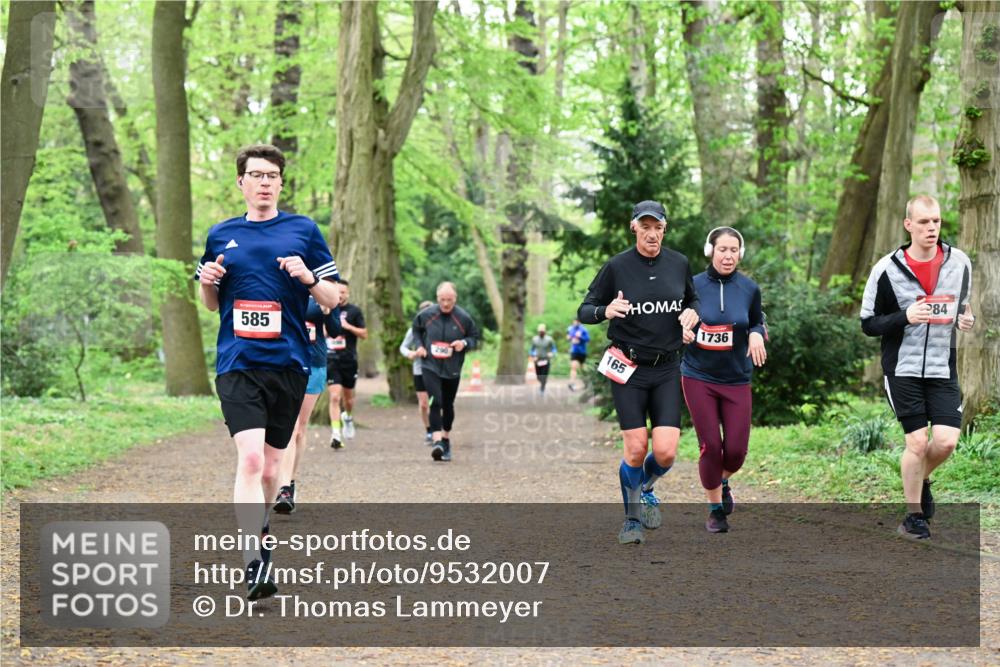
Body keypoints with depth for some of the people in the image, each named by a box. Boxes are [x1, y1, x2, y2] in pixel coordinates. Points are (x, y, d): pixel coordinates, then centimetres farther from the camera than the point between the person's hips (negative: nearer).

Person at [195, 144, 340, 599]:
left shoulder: (304, 231, 6)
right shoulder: (221, 235, 11)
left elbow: (332, 300, 7)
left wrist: (308, 277, -14)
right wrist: (207, 281, -1)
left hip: (289, 363, 1)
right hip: (237, 364, -1)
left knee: (269, 465, 11)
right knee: (250, 459, -17)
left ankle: (258, 528, 38)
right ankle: (254, 562, -19)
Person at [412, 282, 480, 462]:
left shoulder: (463, 318, -7)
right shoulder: (426, 315, -6)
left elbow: (475, 336, 6)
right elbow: (416, 329, 14)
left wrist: (464, 343, -14)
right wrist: (420, 345, -1)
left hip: (452, 370, 1)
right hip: (430, 367, -1)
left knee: (448, 405, 13)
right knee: (435, 402, -18)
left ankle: (446, 439, 32)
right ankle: (437, 441, -23)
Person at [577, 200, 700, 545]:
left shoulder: (679, 263, 4)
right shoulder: (617, 266, -5)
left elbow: (693, 300, 21)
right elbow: (584, 311, -2)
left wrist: (691, 314, -2)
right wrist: (606, 311, -24)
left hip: (667, 369, 2)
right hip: (628, 369, -2)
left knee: (665, 452, -8)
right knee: (636, 451, -5)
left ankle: (646, 488, 27)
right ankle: (632, 520, 17)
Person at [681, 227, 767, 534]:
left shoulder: (749, 289, 0)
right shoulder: (693, 286, -5)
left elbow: (757, 322, 14)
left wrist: (756, 334, -9)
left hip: (736, 379, 2)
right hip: (698, 377, -2)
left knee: (736, 449, -2)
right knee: (710, 447, -4)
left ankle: (723, 481, 34)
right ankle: (716, 508, 16)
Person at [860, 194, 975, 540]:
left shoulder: (959, 262, 1)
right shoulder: (887, 268, -8)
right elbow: (868, 323, -3)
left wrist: (966, 319, -4)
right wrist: (905, 317, -21)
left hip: (943, 369, 3)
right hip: (903, 369, -3)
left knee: (946, 441, -9)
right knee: (917, 442, -5)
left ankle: (923, 478, 25)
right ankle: (914, 516, 14)